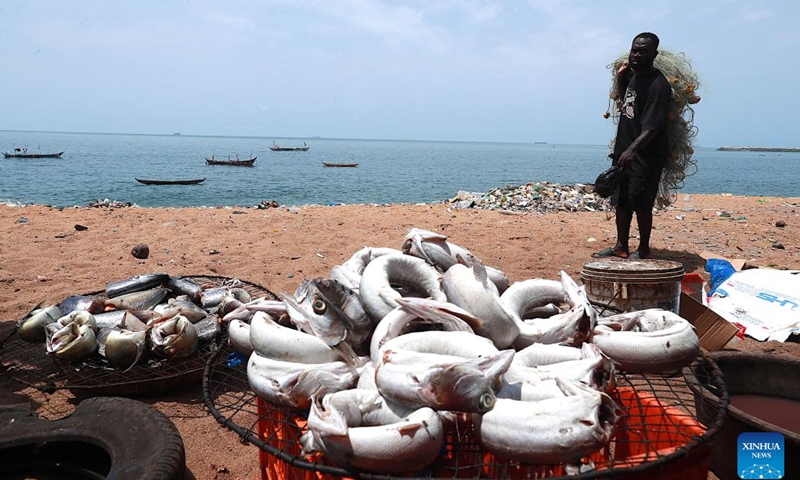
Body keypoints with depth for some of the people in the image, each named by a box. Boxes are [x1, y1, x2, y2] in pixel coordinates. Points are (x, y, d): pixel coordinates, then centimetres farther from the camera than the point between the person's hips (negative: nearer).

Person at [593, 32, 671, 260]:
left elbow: (652, 127, -25)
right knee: (621, 200, 13)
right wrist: (620, 79, 14)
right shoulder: (633, 76, 10)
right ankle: (621, 247, 24)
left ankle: (644, 250, 11)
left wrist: (632, 150, -38)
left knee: (641, 203, -3)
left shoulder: (658, 85, -17)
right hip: (625, 150, 9)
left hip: (646, 155, -9)